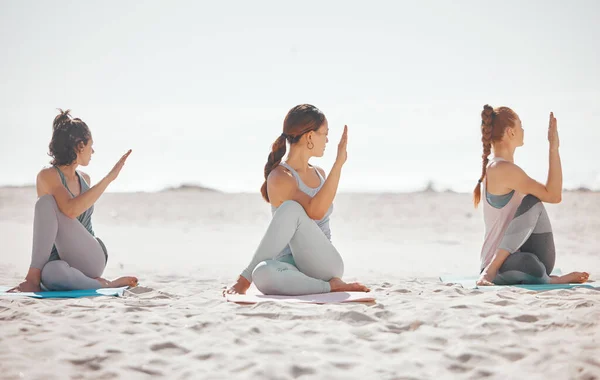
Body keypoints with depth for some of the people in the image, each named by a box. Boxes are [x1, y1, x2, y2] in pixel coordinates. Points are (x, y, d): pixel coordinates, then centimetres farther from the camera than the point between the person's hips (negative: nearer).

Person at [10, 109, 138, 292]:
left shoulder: (85, 179, 14)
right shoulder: (47, 176, -6)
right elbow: (71, 210, -24)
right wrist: (109, 177, -23)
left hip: (91, 259, 4)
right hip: (63, 261, -4)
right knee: (53, 274, -44)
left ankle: (33, 278, -19)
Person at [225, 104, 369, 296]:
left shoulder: (320, 174, 16)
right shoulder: (279, 178, -8)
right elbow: (315, 211, -23)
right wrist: (339, 162, -23)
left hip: (325, 265, 5)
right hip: (293, 268, -5)